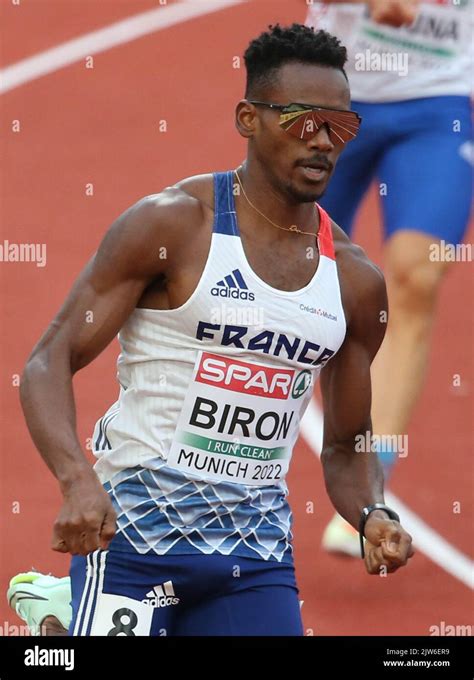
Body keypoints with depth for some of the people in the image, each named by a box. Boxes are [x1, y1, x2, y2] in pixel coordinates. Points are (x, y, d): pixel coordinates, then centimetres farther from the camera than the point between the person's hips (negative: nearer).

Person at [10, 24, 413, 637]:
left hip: (257, 549, 5)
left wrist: (372, 516, -4)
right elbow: (49, 363, -10)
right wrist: (78, 482, -27)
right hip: (134, 529, -5)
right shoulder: (173, 225, -7)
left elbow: (346, 445, 19)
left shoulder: (355, 280, 8)